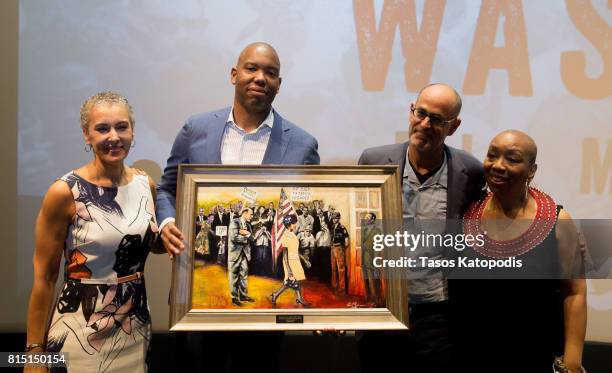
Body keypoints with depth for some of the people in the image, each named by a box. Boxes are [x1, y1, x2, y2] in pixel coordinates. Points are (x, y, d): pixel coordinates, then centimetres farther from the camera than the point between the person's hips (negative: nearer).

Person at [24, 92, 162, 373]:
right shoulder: (65, 192, -13)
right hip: (80, 334, -4)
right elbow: (44, 278, -9)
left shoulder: (146, 184, 0)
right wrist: (35, 350, -7)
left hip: (136, 329, 5)